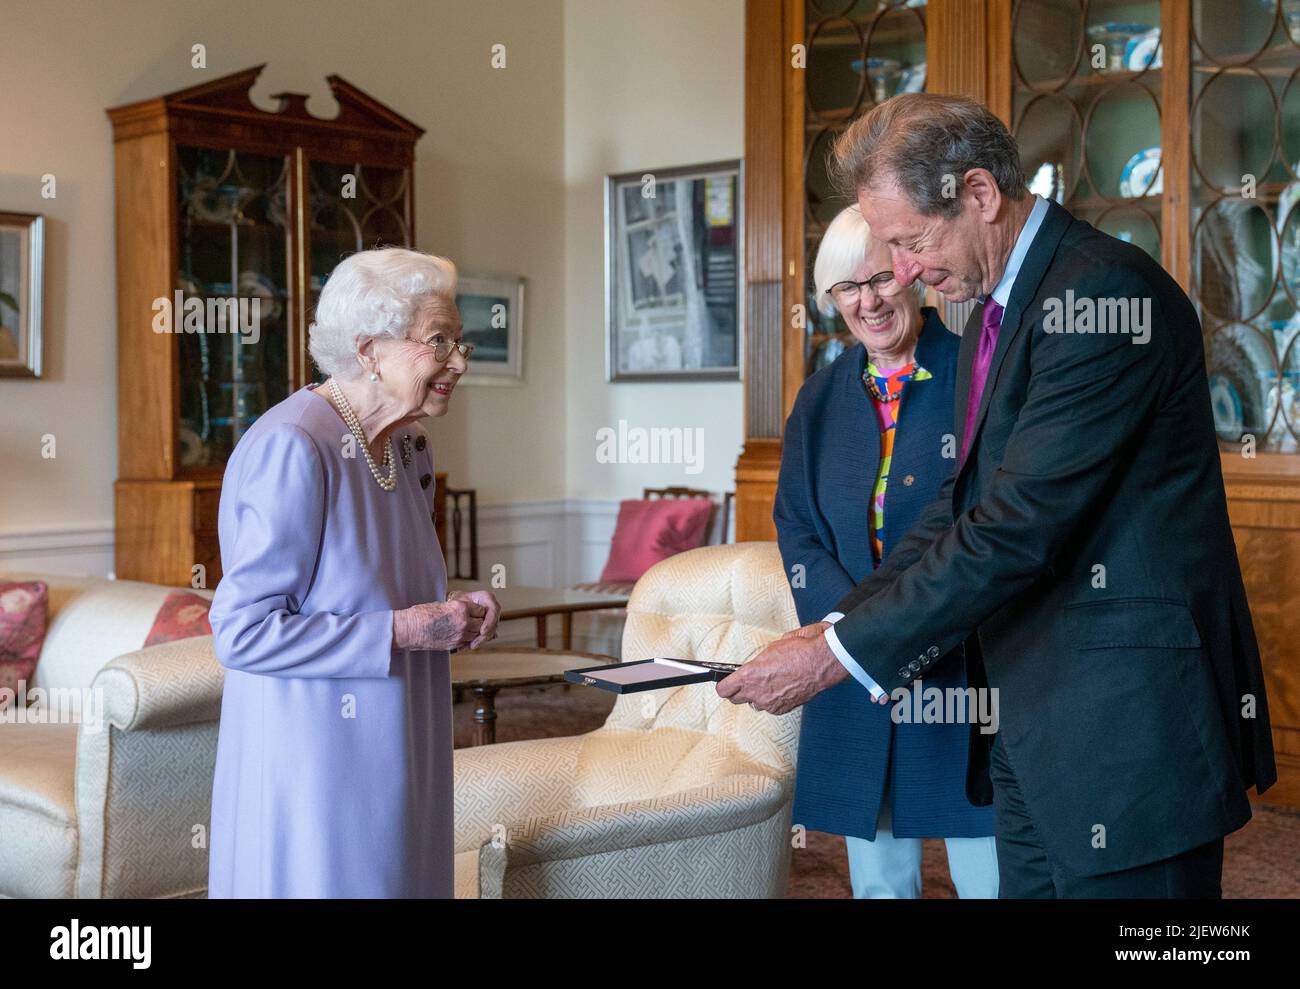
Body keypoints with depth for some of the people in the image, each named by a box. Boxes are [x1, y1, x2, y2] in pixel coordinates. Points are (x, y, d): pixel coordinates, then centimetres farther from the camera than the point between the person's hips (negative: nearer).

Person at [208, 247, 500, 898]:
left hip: (392, 757, 9)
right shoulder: (291, 447, -19)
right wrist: (400, 630, -20)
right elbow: (242, 629, -22)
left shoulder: (408, 449, 9)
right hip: (312, 763, -8)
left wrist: (452, 614, 2)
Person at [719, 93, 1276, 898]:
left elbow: (1021, 528, -24)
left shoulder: (1105, 294, -19)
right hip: (1032, 725, 9)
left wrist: (840, 655, -19)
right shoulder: (996, 307, 13)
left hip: (1129, 725, -9)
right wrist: (838, 627, 3)